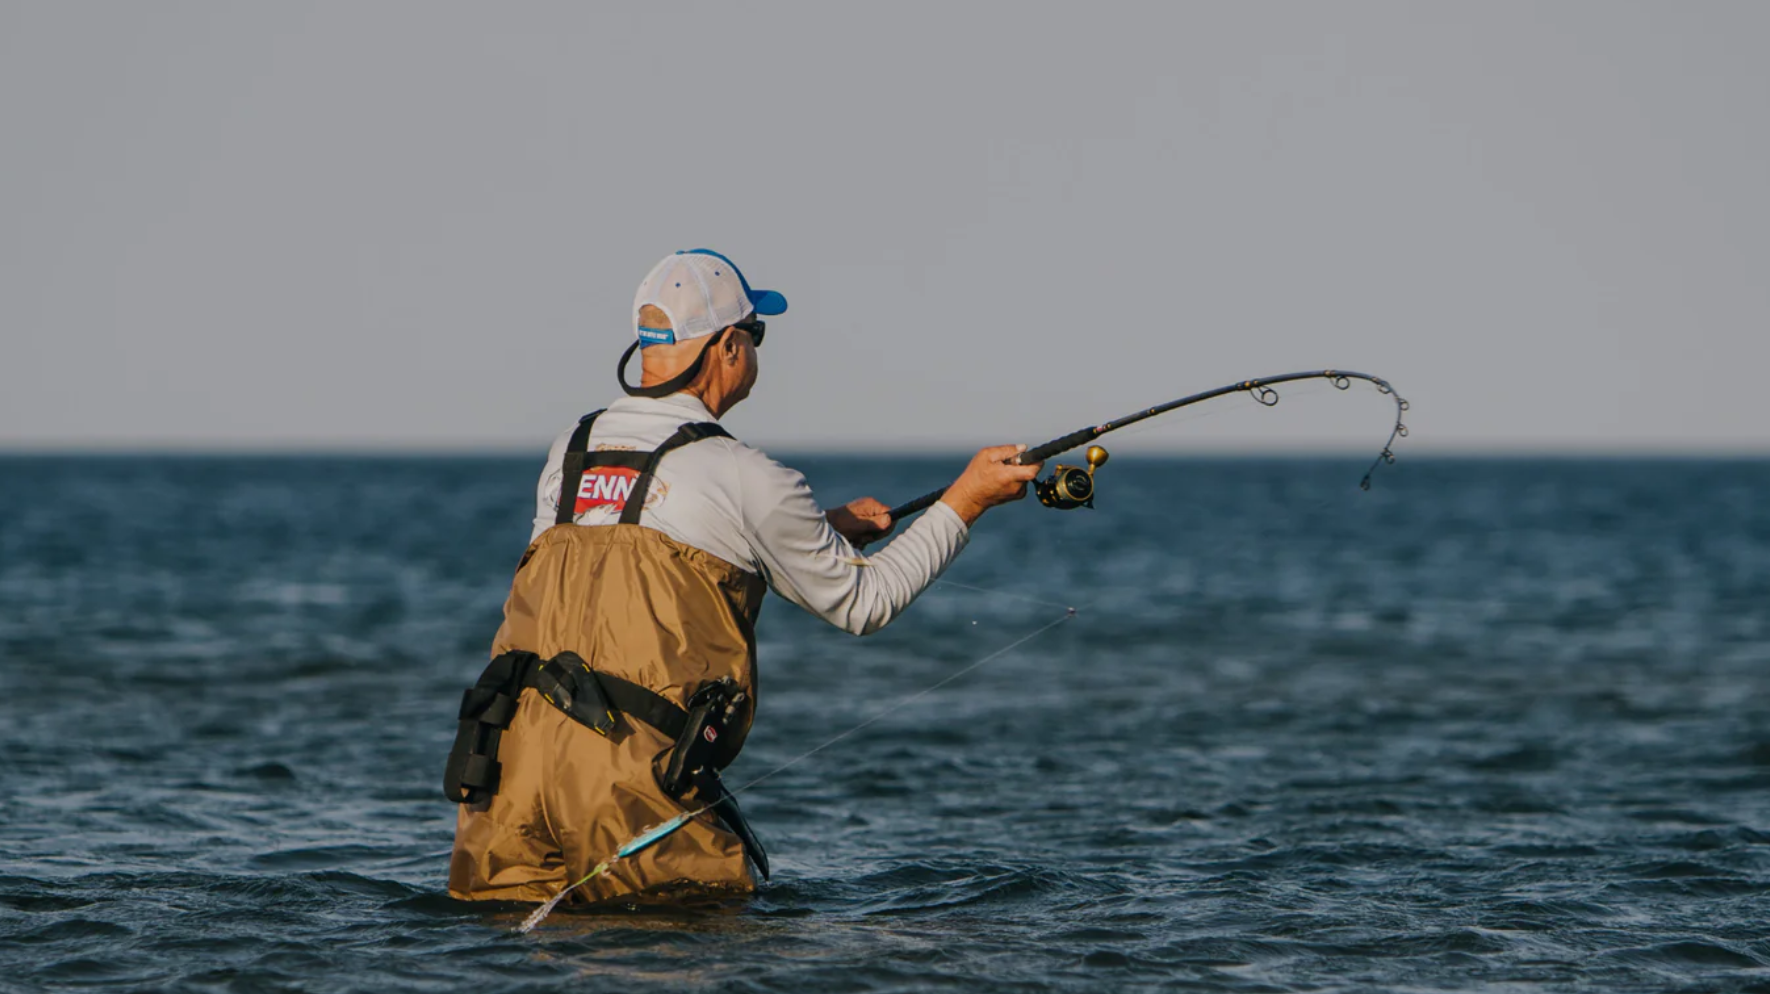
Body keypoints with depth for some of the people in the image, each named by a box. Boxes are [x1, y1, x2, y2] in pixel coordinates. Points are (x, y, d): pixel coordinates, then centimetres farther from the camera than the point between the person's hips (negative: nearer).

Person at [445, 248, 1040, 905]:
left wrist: (819, 529, 35)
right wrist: (965, 503, 19)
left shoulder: (568, 455, 15)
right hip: (630, 777, -5)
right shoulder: (745, 480, -3)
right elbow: (862, 604, 9)